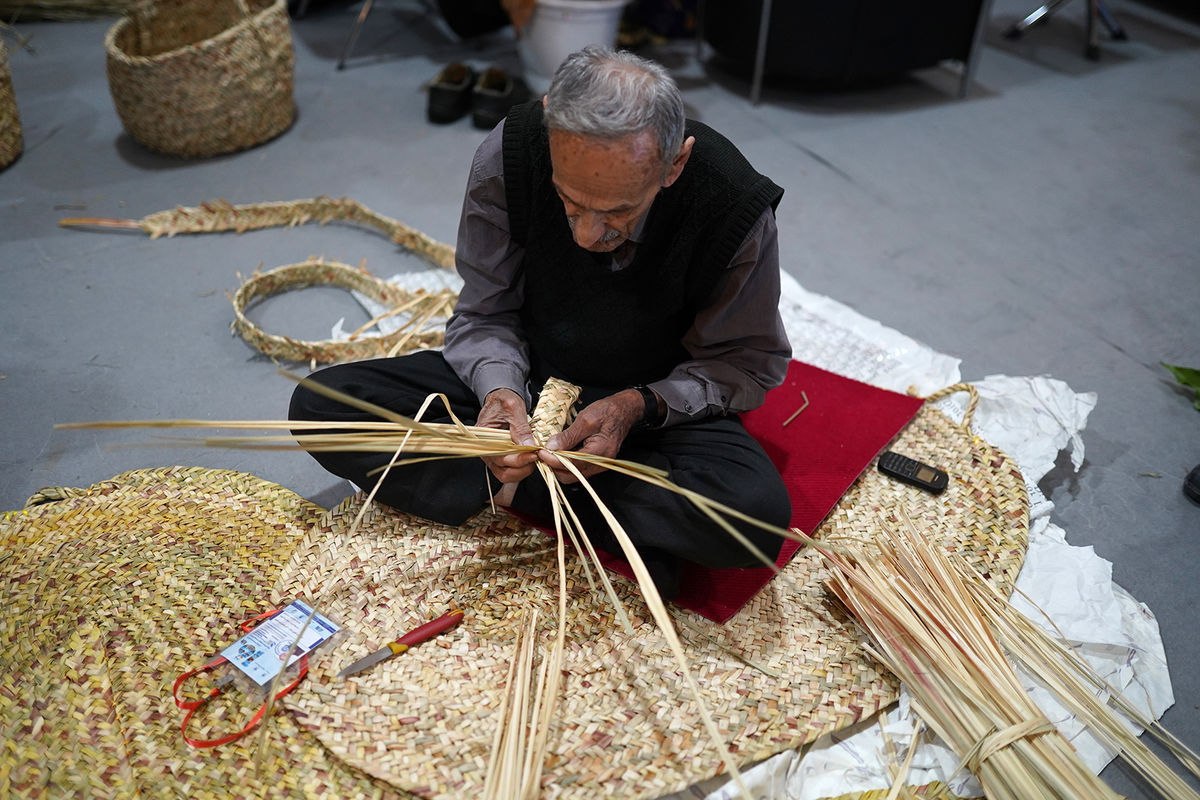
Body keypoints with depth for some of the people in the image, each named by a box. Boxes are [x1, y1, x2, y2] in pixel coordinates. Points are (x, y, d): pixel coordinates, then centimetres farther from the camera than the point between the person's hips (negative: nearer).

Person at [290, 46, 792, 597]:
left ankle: (519, 488, -16)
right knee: (320, 404, -16)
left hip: (657, 403, -2)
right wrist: (499, 388, -28)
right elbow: (486, 313, -7)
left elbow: (748, 363, -11)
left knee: (759, 512, -34)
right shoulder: (508, 155, -21)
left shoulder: (735, 208, -26)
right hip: (526, 376, 3)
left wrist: (640, 406, -27)